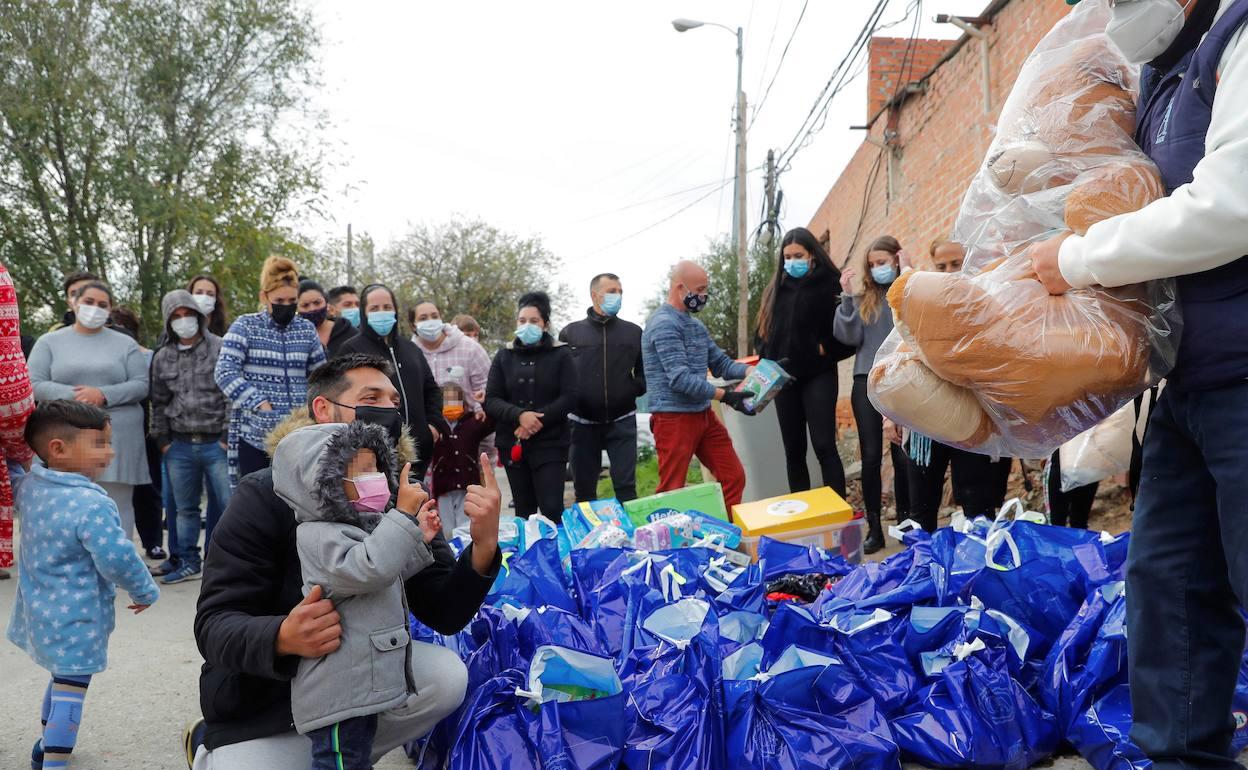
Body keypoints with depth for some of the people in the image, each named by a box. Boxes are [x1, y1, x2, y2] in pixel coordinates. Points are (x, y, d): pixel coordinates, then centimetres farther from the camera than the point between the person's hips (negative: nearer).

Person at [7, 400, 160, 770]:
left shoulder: (30, 486, -1)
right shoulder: (92, 504, -28)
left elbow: (20, 500, 24)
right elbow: (117, 559, -26)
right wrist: (145, 591, -10)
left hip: (40, 611, 9)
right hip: (76, 618, -9)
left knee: (62, 680, 27)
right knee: (71, 690, 1)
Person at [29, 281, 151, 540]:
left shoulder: (125, 344, 9)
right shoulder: (49, 342, 9)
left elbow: (141, 385, 1)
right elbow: (34, 384, 0)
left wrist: (103, 395, -15)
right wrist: (74, 396, -15)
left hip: (117, 439, 0)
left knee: (117, 508, 2)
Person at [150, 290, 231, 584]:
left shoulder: (221, 349, -2)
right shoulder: (162, 358, 12)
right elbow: (159, 402, 18)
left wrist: (229, 437, -8)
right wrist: (162, 440, 12)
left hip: (216, 443, -4)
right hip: (180, 446, 4)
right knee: (185, 509, 12)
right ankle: (188, 562, 23)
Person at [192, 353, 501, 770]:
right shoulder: (265, 496, -17)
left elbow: (444, 615, -12)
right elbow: (214, 625, -22)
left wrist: (483, 546, -31)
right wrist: (282, 637, -44)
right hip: (264, 700, -3)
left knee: (446, 677, -21)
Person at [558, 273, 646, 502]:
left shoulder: (633, 332, 8)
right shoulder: (571, 333, 6)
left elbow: (646, 371, 12)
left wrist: (635, 388, -4)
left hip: (622, 421, 0)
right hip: (583, 422, 0)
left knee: (626, 488, -2)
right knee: (584, 490, 8)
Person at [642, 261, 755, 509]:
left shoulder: (696, 325, 14)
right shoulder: (664, 324, -15)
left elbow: (721, 364, 13)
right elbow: (680, 379, -23)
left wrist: (758, 371, -3)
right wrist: (725, 396, -24)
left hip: (704, 415, 9)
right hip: (674, 418, -9)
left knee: (734, 477, 10)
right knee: (672, 492, -1)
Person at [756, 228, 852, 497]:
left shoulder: (831, 284, -4)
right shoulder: (775, 289, 13)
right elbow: (764, 331, 19)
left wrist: (825, 350, -14)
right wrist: (767, 361, 4)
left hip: (818, 376, -5)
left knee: (824, 446, -10)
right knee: (793, 450, 10)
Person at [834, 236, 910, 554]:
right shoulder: (863, 298, 9)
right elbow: (849, 338, 1)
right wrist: (847, 296, -6)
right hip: (868, 380, 2)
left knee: (903, 456, 3)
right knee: (871, 455, 2)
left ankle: (906, 523, 19)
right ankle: (874, 528, 10)